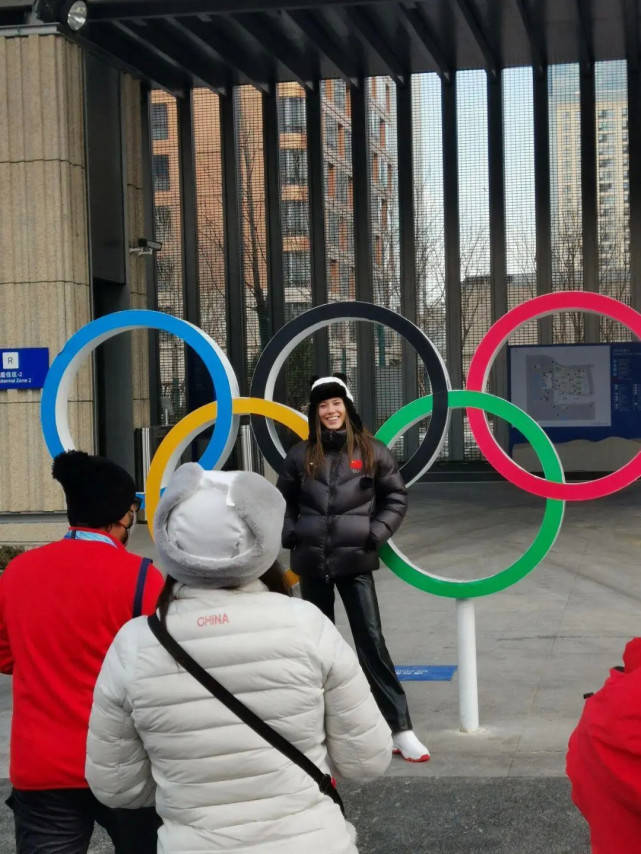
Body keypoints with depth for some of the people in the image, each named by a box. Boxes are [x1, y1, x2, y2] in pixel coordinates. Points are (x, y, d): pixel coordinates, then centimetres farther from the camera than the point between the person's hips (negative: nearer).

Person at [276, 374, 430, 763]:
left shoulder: (371, 451, -1)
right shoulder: (301, 455, 4)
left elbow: (396, 497, 4)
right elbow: (283, 501, 15)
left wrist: (376, 534, -7)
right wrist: (290, 535, 1)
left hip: (355, 560, -3)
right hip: (311, 562, 3)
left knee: (371, 641, -8)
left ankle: (401, 729, -6)